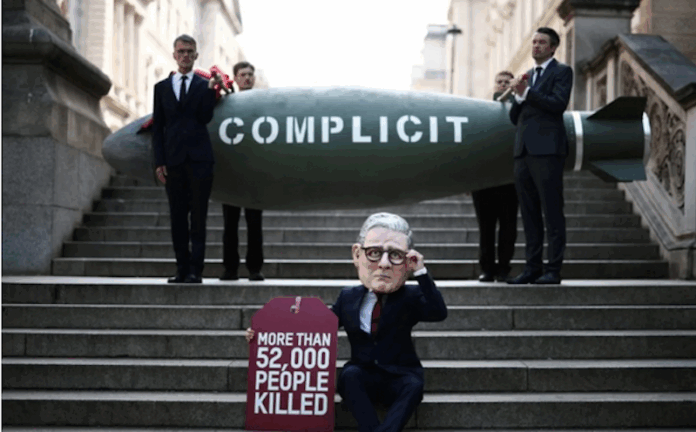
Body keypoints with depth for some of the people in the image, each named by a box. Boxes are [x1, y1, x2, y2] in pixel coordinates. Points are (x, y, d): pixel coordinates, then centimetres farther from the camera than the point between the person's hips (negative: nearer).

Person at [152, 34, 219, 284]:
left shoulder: (204, 86, 8)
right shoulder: (162, 88, 13)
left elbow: (205, 118, -5)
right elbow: (157, 127, 10)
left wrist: (211, 90, -14)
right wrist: (159, 162, 2)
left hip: (199, 159, -2)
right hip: (173, 160, 2)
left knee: (198, 217, -3)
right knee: (177, 217, 4)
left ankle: (195, 270, -1)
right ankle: (182, 268, 10)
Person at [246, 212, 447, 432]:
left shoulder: (410, 297, 1)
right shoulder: (348, 297, 7)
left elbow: (439, 313, -15)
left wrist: (421, 272, -20)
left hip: (398, 377, -1)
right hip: (362, 376, 2)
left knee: (414, 385, -33)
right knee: (350, 374, -32)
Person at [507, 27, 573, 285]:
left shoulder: (562, 72, 4)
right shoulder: (528, 75, 23)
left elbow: (558, 104, -12)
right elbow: (515, 117, 18)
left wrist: (526, 92, -12)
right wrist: (518, 97, -1)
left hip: (547, 150, -7)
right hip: (524, 150, 7)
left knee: (552, 211, -6)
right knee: (529, 213, 7)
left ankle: (553, 270, -6)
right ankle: (532, 267, 10)